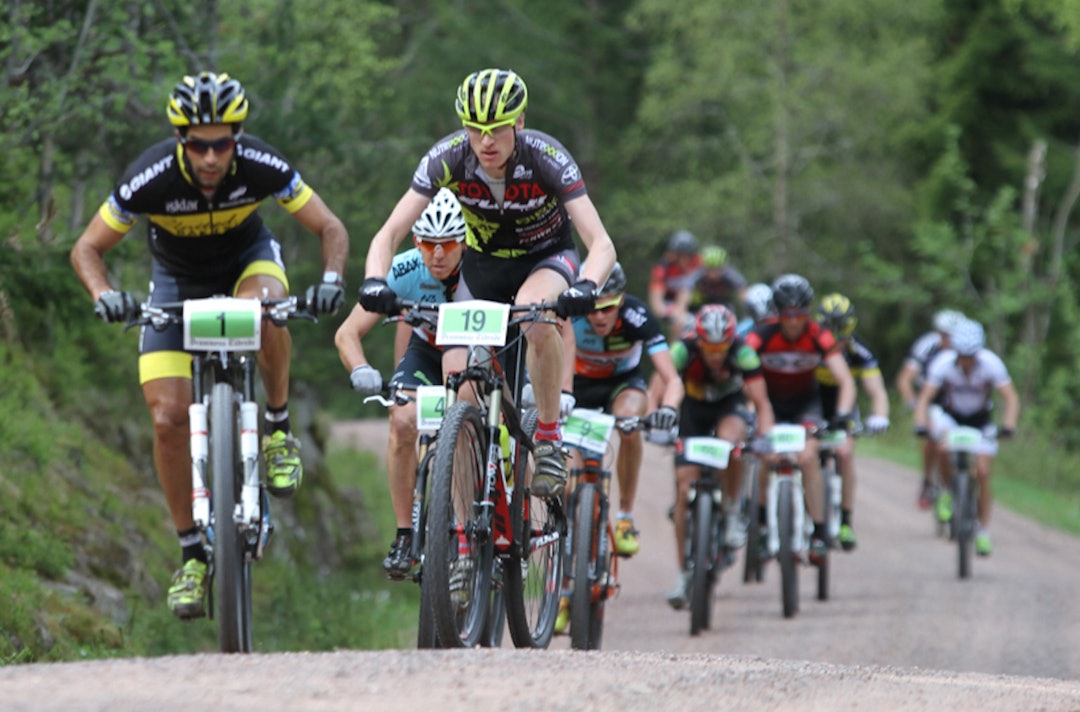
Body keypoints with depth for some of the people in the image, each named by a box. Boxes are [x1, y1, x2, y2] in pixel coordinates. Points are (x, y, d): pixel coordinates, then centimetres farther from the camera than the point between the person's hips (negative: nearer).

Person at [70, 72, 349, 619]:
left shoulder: (261, 166, -29)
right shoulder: (151, 179, -30)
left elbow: (330, 229, -19)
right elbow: (87, 249, -19)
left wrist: (331, 279, -39)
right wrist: (104, 295, -40)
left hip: (247, 258, 0)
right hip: (177, 279, 0)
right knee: (168, 418, -13)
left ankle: (278, 430, -14)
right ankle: (192, 554, 1)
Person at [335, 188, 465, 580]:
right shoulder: (404, 271, -27)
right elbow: (347, 332, -26)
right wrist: (360, 369, -47)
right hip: (427, 350, 1)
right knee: (403, 422, -25)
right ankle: (405, 536, -16)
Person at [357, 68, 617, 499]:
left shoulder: (546, 158, -31)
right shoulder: (448, 157, -25)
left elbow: (601, 244, -36)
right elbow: (389, 235, -25)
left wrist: (586, 287, -58)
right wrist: (375, 282, -46)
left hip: (547, 258, -3)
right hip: (484, 265, 3)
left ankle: (550, 441, -20)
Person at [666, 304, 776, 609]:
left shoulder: (742, 353, -30)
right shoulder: (683, 350, -30)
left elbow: (761, 402, -33)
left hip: (731, 405, -1)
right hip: (693, 409, 1)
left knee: (729, 438, -37)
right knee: (685, 487, -9)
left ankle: (732, 512, -14)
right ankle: (684, 574, 1)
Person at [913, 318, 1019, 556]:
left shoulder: (991, 363, -27)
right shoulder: (943, 363, -26)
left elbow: (1011, 398, -29)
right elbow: (924, 398, -26)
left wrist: (1008, 426, -45)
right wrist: (922, 426, -44)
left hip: (981, 420, 0)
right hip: (950, 416, 0)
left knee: (982, 473, -10)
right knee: (943, 447, -33)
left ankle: (983, 532, 3)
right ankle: (947, 492, -7)